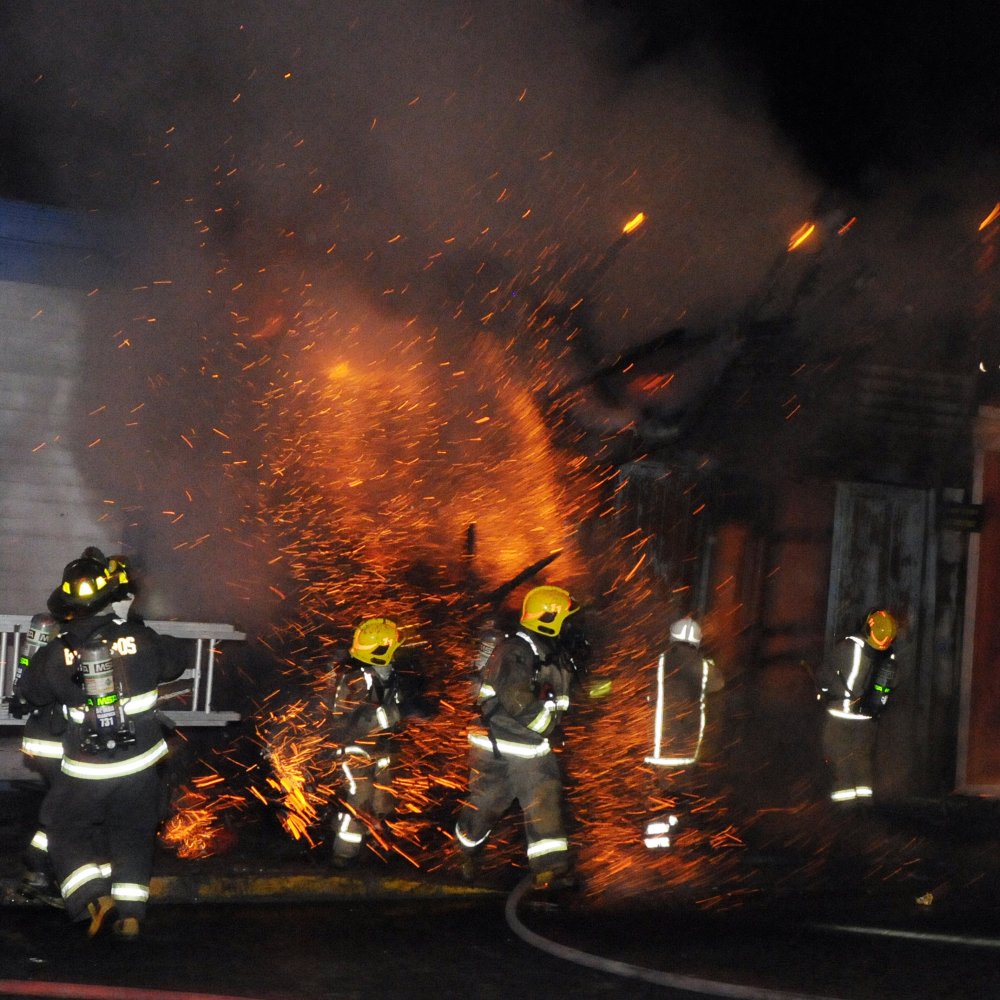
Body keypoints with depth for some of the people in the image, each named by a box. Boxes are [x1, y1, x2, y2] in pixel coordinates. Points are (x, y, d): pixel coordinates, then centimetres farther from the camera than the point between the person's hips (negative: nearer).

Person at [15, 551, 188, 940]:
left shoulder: (57, 654, -12)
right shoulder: (140, 639, -12)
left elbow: (29, 692, 6)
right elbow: (174, 661, 8)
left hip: (85, 772, -1)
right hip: (140, 762, 1)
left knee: (66, 827, 19)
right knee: (133, 834, 18)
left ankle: (95, 896, 1)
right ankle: (130, 911, 13)